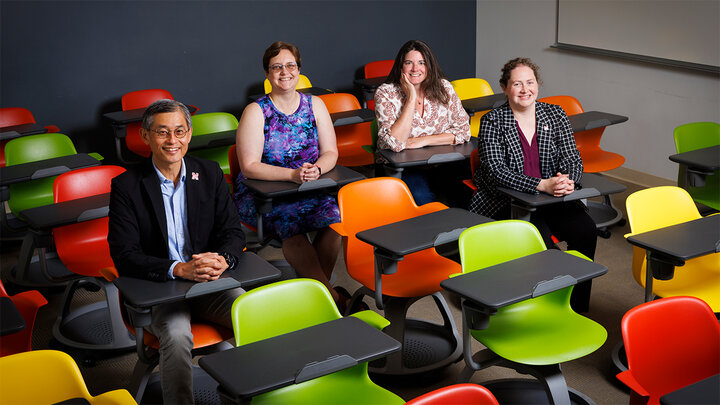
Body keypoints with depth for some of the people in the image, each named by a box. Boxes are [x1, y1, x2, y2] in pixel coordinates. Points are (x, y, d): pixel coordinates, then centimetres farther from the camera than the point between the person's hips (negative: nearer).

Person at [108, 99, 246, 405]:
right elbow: (125, 257, -14)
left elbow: (233, 231, 4)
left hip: (211, 280, 3)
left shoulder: (210, 174, 3)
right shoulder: (126, 187, -7)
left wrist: (222, 260, -21)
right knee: (177, 336, -33)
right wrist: (180, 270, -28)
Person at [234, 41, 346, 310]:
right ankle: (332, 295, -27)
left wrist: (316, 169, -20)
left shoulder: (315, 105, 7)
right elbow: (249, 167, -14)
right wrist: (293, 174, -27)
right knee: (289, 220, -33)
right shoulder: (256, 112, -6)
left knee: (333, 216, -27)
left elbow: (331, 152, 5)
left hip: (311, 188, 3)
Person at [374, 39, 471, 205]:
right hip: (401, 166, -3)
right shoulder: (386, 93, -8)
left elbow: (463, 130, -1)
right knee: (422, 196, -33)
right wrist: (411, 98, -18)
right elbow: (394, 143, -20)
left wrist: (422, 141, -12)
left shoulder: (444, 88, 1)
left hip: (439, 163, 3)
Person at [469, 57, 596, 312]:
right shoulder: (492, 122, -5)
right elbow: (496, 172, -16)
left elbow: (572, 159, 3)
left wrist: (568, 180, -22)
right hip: (504, 203, -4)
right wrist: (542, 185, -28)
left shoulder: (556, 115, 8)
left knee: (586, 230, -21)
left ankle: (578, 306, -7)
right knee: (540, 238, -30)